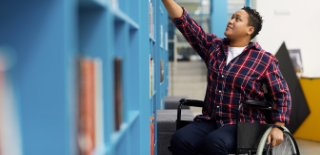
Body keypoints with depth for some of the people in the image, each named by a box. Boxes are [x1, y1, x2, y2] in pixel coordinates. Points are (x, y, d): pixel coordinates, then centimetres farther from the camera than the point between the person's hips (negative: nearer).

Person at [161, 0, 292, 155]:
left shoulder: (264, 60, 0)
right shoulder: (213, 46, 10)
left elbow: (282, 94, 2)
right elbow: (184, 22, 6)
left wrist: (278, 127, -8)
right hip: (210, 121, 4)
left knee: (214, 143, -35)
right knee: (179, 139, -26)